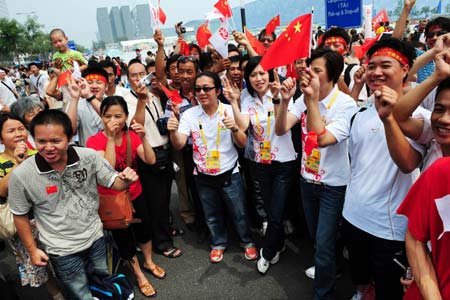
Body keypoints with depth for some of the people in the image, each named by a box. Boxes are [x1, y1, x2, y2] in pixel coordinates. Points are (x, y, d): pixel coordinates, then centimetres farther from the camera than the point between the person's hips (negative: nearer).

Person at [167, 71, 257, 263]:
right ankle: (218, 243, 45)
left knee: (239, 213, 14)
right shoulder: (189, 114, -7)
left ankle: (247, 242, 40)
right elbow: (178, 145, -13)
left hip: (229, 174, -1)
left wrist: (234, 128, -32)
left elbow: (242, 144, -12)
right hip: (204, 176, 2)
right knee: (212, 216, 19)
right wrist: (173, 131, -34)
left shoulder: (229, 111, -11)